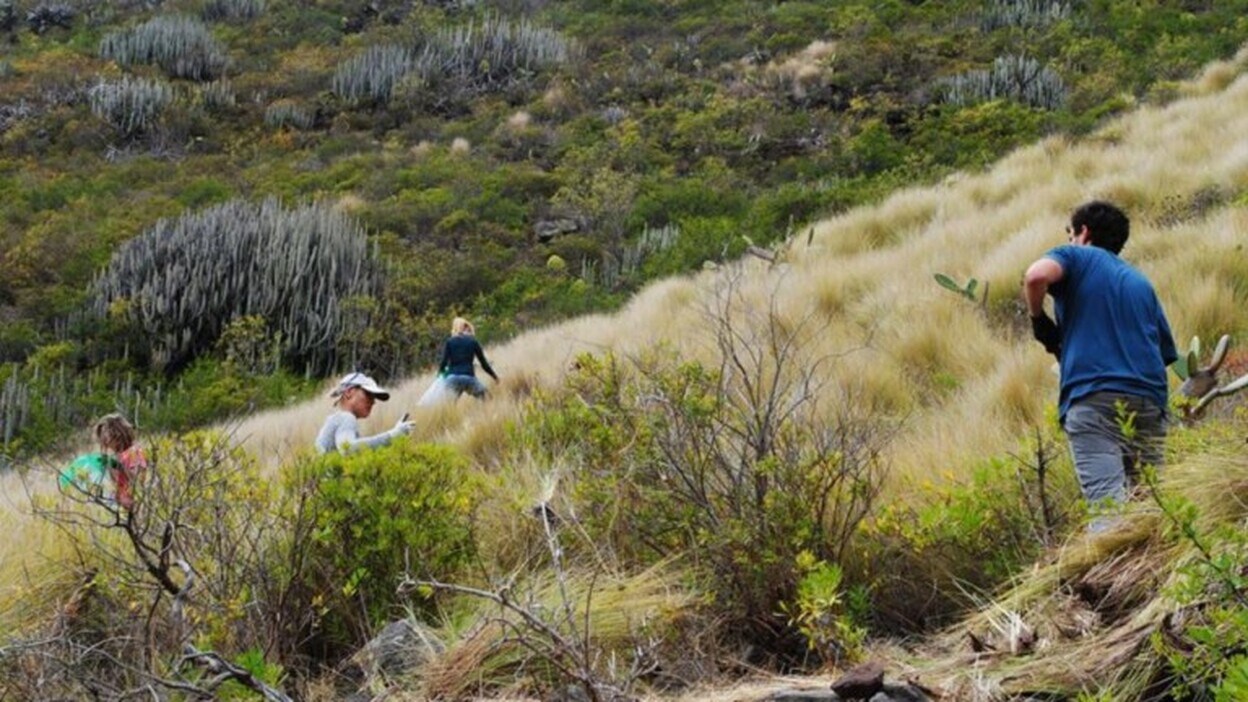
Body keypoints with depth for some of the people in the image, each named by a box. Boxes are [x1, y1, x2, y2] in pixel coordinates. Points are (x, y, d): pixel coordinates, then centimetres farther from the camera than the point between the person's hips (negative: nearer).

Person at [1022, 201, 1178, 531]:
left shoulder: (1075, 257, 11)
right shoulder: (1141, 282, 27)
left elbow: (1037, 276, -12)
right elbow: (1166, 352, 23)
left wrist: (1039, 320, 4)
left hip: (1093, 395, -5)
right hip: (1150, 401, 5)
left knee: (1107, 504, -18)